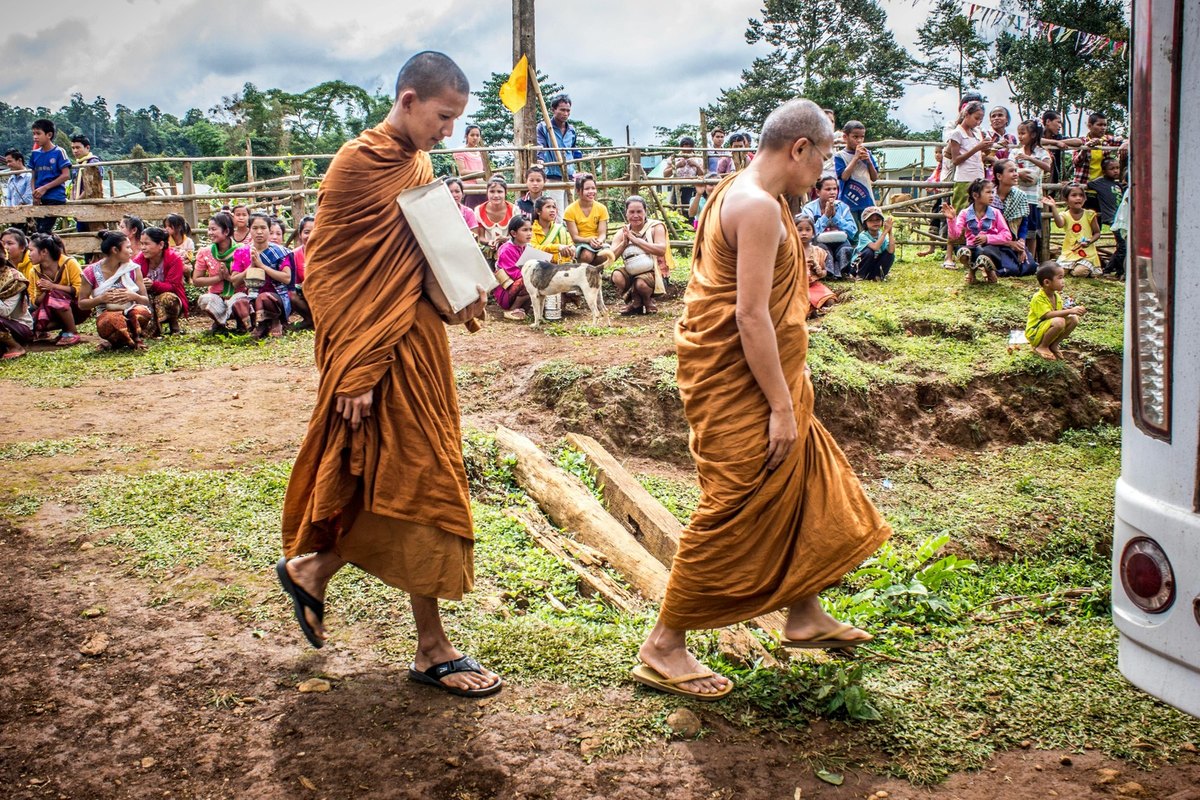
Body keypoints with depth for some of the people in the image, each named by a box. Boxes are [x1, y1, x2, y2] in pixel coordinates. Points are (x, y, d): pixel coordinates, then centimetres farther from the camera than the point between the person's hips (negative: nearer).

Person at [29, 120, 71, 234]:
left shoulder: (59, 152, -5)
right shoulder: (35, 154, 11)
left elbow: (66, 175, -9)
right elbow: (34, 177, 16)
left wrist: (45, 188, -12)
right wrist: (34, 194, -2)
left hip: (55, 199, -6)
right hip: (39, 200, 6)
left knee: (43, 231, -14)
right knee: (38, 230, 6)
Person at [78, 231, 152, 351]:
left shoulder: (133, 268, 3)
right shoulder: (92, 272, -3)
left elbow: (146, 301, 3)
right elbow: (81, 304, 1)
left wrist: (134, 296, -19)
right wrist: (101, 298, -17)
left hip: (130, 314, 2)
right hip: (106, 315, -2)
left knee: (142, 312, -34)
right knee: (114, 319, -40)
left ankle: (135, 338, -2)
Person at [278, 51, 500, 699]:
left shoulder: (420, 166, 12)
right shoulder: (356, 165, -13)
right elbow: (326, 271, -14)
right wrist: (353, 373, -18)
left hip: (420, 342, 9)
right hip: (380, 354, -9)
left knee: (388, 483, 14)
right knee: (419, 482, -3)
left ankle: (312, 569, 32)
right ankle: (432, 651, 8)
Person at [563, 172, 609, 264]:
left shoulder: (602, 208, 1)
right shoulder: (570, 210, -6)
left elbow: (602, 233, -3)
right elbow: (574, 237, -8)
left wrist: (599, 241, -29)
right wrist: (589, 239, -30)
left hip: (597, 244, 3)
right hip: (579, 244, -3)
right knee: (587, 255, -37)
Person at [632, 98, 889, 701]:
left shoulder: (740, 195, 14)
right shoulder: (759, 206, -19)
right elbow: (750, 315, -24)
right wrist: (782, 406, -22)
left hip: (756, 384, 11)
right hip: (740, 386, -11)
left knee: (806, 489, 19)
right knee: (730, 514, -5)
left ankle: (804, 616, 33)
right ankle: (663, 648, 5)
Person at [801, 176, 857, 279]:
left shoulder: (843, 207, 4)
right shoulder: (809, 209, -3)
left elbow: (853, 232, -8)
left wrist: (835, 215, -12)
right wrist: (826, 216, -16)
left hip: (839, 243, 2)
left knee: (846, 249, -31)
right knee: (822, 248, -35)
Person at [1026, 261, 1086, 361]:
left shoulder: (1057, 296, 6)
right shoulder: (1038, 298, -22)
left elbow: (1059, 312, 10)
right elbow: (1048, 315, -32)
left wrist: (1071, 310, -10)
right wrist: (1070, 311, -37)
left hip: (1049, 329, 9)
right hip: (1035, 334, -9)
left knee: (1074, 319, -5)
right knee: (1059, 322, -33)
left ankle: (1053, 345, 2)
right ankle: (1042, 347, -12)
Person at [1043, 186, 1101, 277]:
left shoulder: (1089, 215, -2)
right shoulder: (1065, 216, -2)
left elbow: (1097, 233, 5)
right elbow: (1060, 224, -28)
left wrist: (1089, 242, -16)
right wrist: (1053, 207, -39)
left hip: (1086, 253, -1)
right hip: (1069, 253, 2)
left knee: (1079, 272, -25)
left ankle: (1089, 269, 10)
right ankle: (1072, 266, 13)